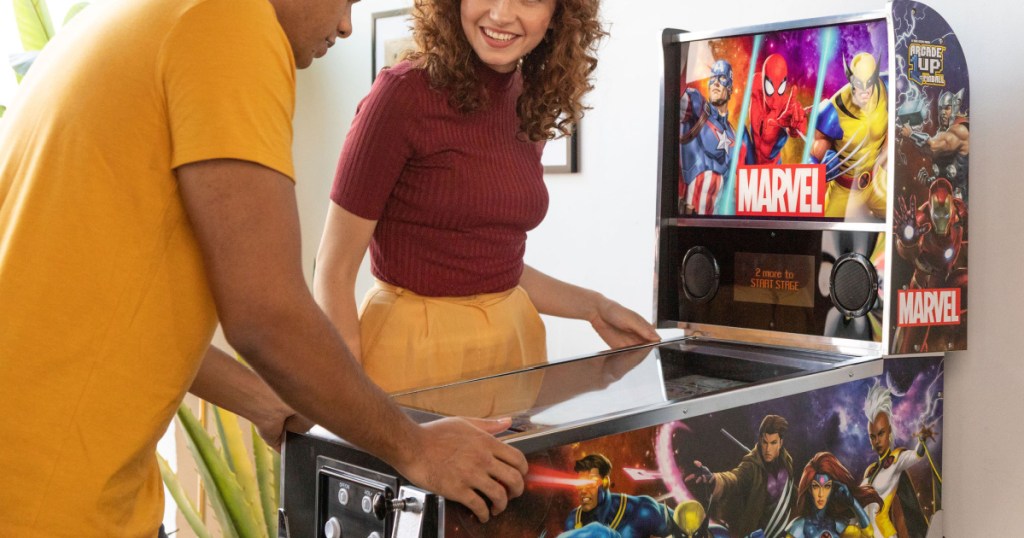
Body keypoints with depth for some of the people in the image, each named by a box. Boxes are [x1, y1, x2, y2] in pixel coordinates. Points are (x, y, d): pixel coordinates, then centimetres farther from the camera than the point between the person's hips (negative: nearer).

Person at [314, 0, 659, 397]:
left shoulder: (531, 111, 4)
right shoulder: (404, 92, -15)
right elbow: (334, 271, -14)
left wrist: (594, 308, 10)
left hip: (515, 343, 6)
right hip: (413, 348, -6)